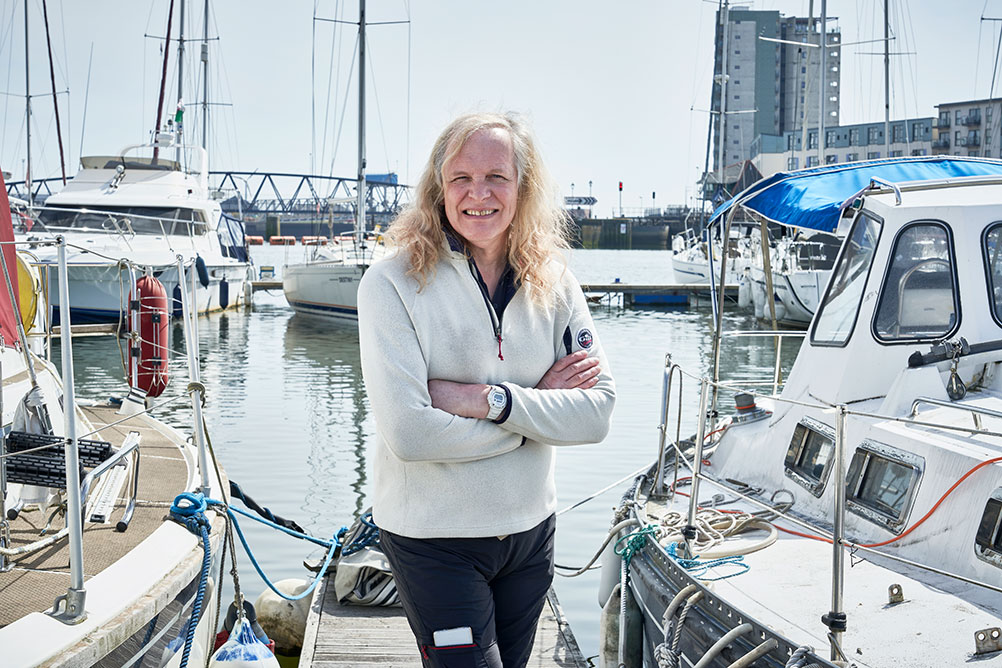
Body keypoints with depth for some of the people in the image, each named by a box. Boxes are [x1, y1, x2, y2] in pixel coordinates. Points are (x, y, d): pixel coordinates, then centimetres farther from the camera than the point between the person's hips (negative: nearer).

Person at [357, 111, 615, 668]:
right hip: (432, 539, -5)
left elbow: (598, 413, -9)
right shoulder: (394, 282, -15)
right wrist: (538, 405, -15)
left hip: (530, 531, 5)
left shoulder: (553, 283, -1)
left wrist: (488, 399, -23)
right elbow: (408, 433, -25)